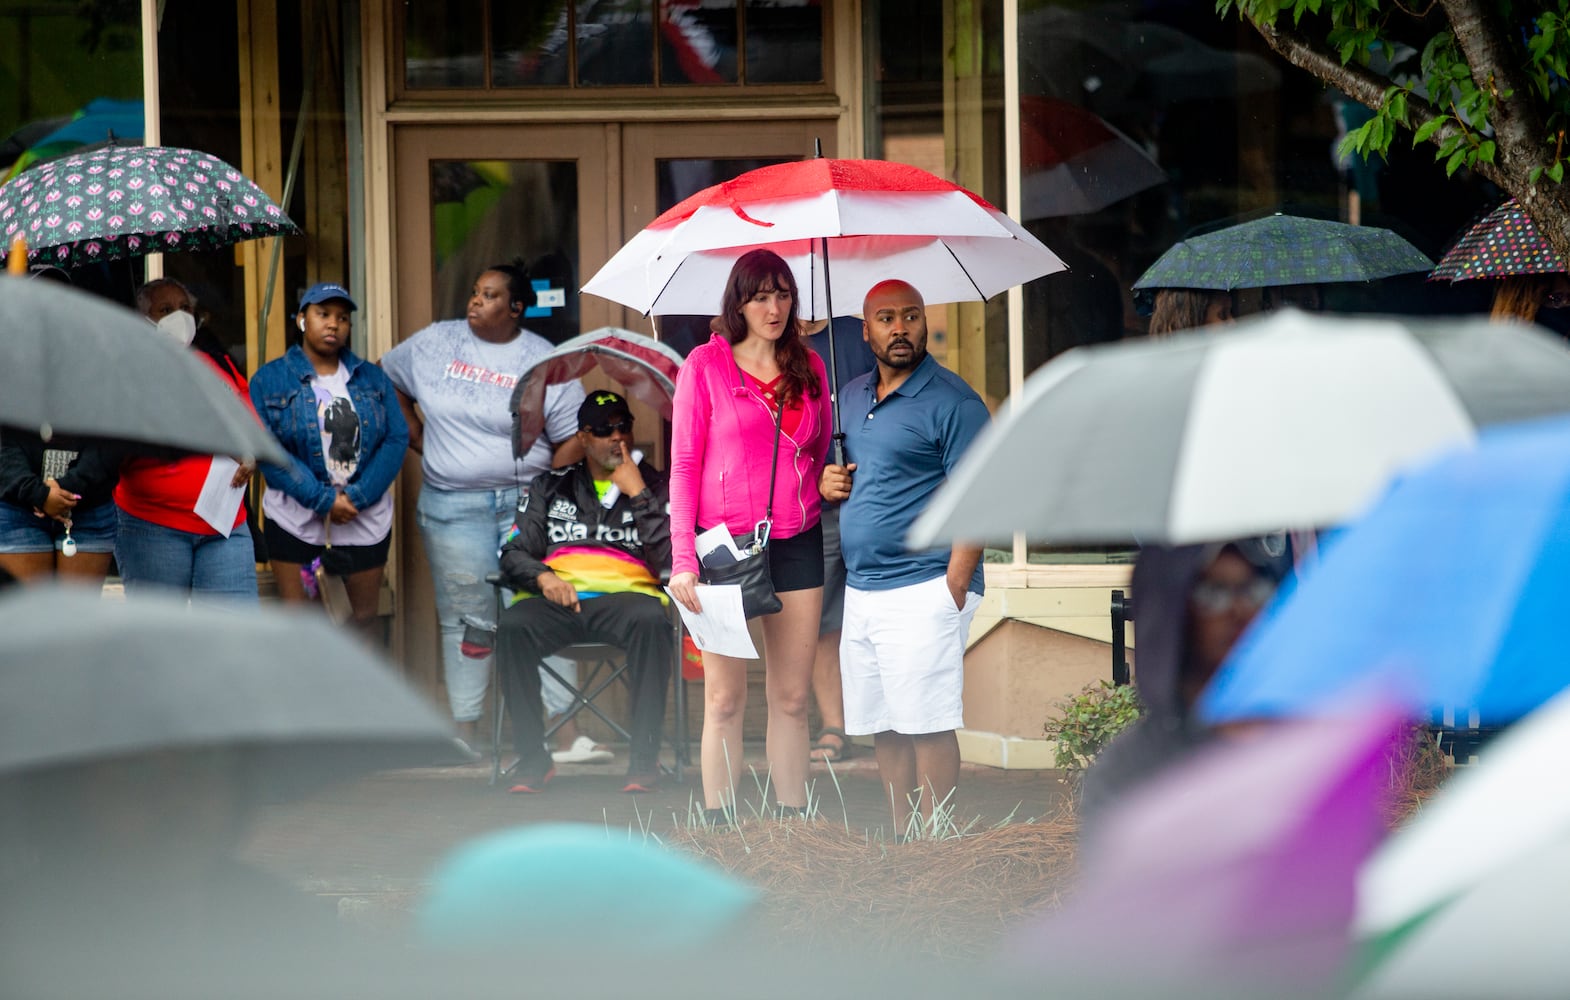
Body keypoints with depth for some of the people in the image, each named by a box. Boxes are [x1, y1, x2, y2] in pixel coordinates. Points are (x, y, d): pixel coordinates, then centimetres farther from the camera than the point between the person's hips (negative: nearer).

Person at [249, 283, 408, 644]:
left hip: (366, 518, 3)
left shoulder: (372, 379, 8)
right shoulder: (269, 380, 0)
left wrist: (357, 497, -14)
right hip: (295, 518, -3)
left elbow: (397, 439, 1)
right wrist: (323, 500, -17)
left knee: (366, 616, 8)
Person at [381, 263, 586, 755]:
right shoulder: (435, 343, 6)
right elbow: (387, 378, 21)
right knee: (464, 616, 3)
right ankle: (465, 729, 7)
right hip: (452, 506, 2)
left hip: (525, 504, -2)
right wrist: (416, 435, 13)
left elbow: (572, 438, -1)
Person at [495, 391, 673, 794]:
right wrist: (542, 577, -7)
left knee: (651, 620, -38)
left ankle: (644, 756, -32)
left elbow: (670, 558, 3)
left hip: (624, 594, -1)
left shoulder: (653, 486, 17)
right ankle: (533, 757, -24)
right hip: (558, 597, 1)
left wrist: (637, 495, -1)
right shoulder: (551, 487, 23)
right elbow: (514, 553, 15)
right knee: (512, 627, -32)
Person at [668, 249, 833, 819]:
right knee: (725, 697, -2)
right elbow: (684, 463, -1)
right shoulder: (706, 364, 1)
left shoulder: (809, 368, 11)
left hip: (796, 546, 3)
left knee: (792, 697, 4)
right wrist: (683, 558, -8)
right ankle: (720, 825, 1)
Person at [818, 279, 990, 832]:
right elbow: (838, 470, 30)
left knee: (927, 727, -8)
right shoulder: (850, 397, 16)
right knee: (884, 731, 9)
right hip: (861, 593, 8)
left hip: (922, 594, -7)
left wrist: (953, 588, -18)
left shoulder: (952, 402, -7)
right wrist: (826, 483, 5)